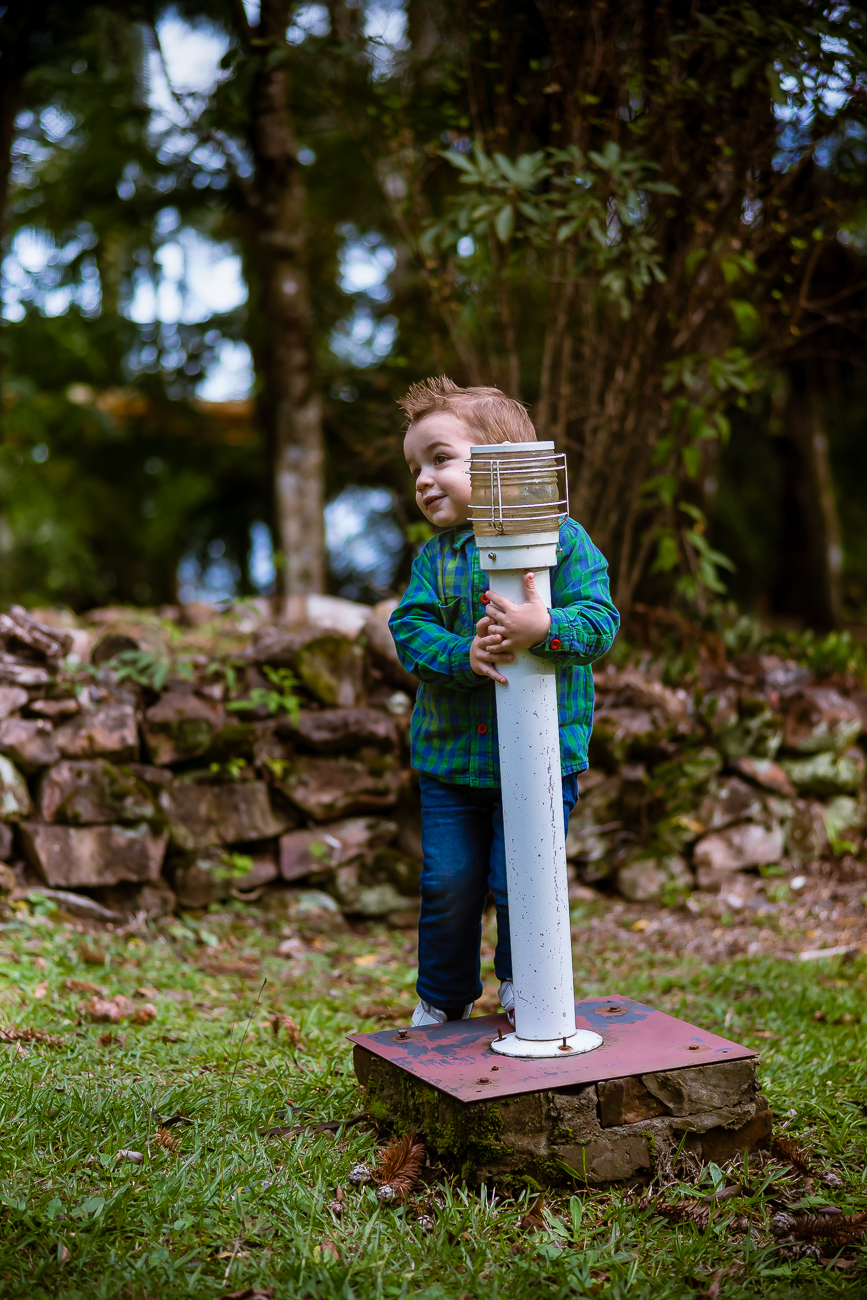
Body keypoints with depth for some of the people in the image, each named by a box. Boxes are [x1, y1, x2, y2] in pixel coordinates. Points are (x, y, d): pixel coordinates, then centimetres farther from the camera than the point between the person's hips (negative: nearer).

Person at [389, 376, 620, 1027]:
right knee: (448, 885, 7)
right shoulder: (434, 557, 5)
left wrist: (543, 627, -34)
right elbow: (410, 630, -5)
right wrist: (464, 655, -24)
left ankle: (521, 985, 29)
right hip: (451, 754, 4)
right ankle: (442, 1002, 28)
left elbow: (600, 620, -15)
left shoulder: (561, 539, -7)